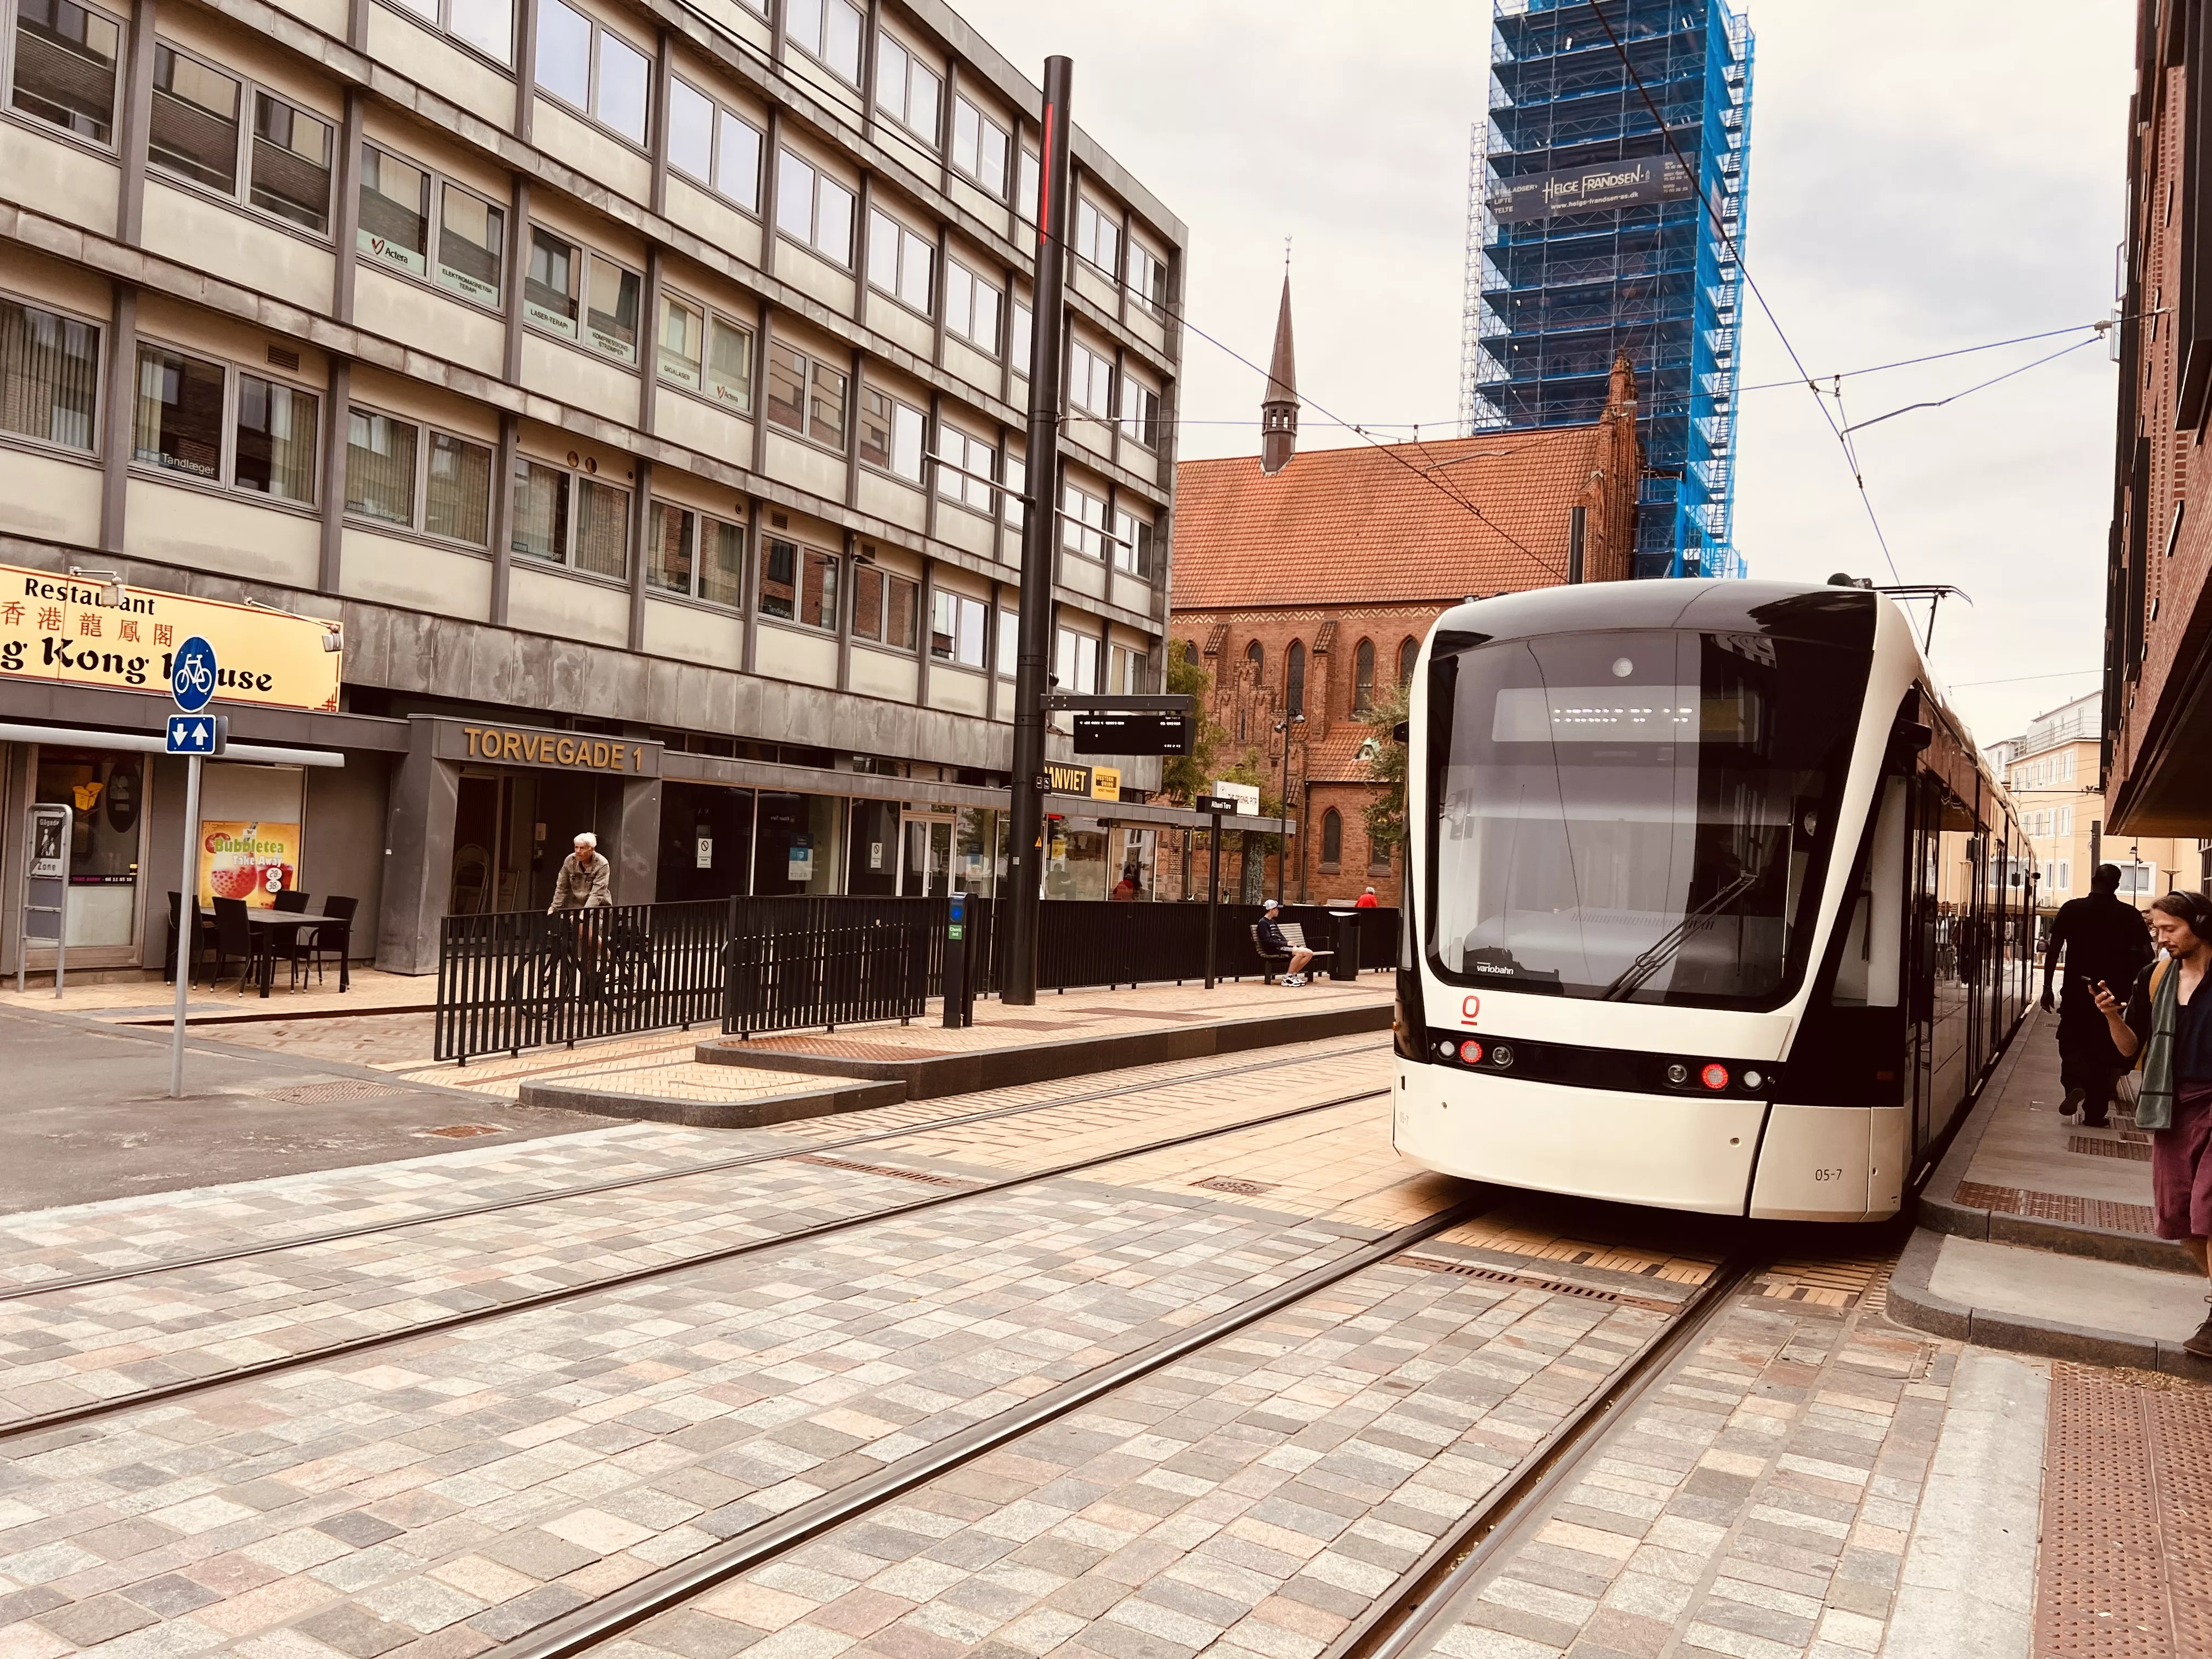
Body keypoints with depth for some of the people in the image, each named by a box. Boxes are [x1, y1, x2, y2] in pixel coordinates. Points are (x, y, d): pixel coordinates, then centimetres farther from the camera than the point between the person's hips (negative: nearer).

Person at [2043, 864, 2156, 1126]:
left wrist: (2047, 988, 1)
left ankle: (2075, 1084, -15)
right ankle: (2095, 1113, 12)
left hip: (2077, 991, -1)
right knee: (2104, 1051, 11)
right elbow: (2147, 956, -7)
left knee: (2072, 1044, 13)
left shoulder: (2071, 909, -4)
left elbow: (2053, 949, -5)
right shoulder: (2131, 915, -3)